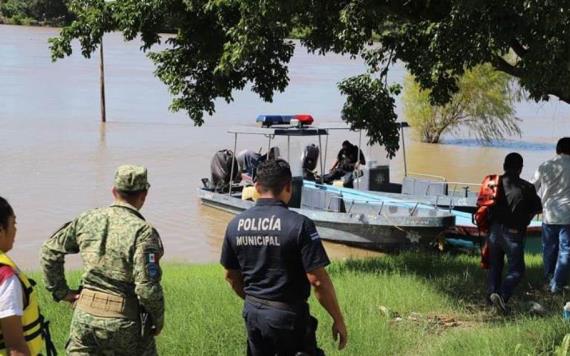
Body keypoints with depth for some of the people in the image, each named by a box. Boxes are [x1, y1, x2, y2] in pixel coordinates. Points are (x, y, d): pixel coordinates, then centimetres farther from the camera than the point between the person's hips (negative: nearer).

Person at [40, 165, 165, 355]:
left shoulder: (88, 220, 1)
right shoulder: (143, 231, -16)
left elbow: (50, 250, 9)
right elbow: (147, 286, -20)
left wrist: (61, 291, 15)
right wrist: (158, 319, -4)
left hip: (85, 316, 4)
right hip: (124, 321, -4)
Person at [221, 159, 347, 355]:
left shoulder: (235, 225, 0)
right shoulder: (299, 224, -17)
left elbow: (231, 276, 11)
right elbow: (318, 280, -17)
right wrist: (338, 319, -7)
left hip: (252, 312, 5)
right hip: (288, 316, -5)